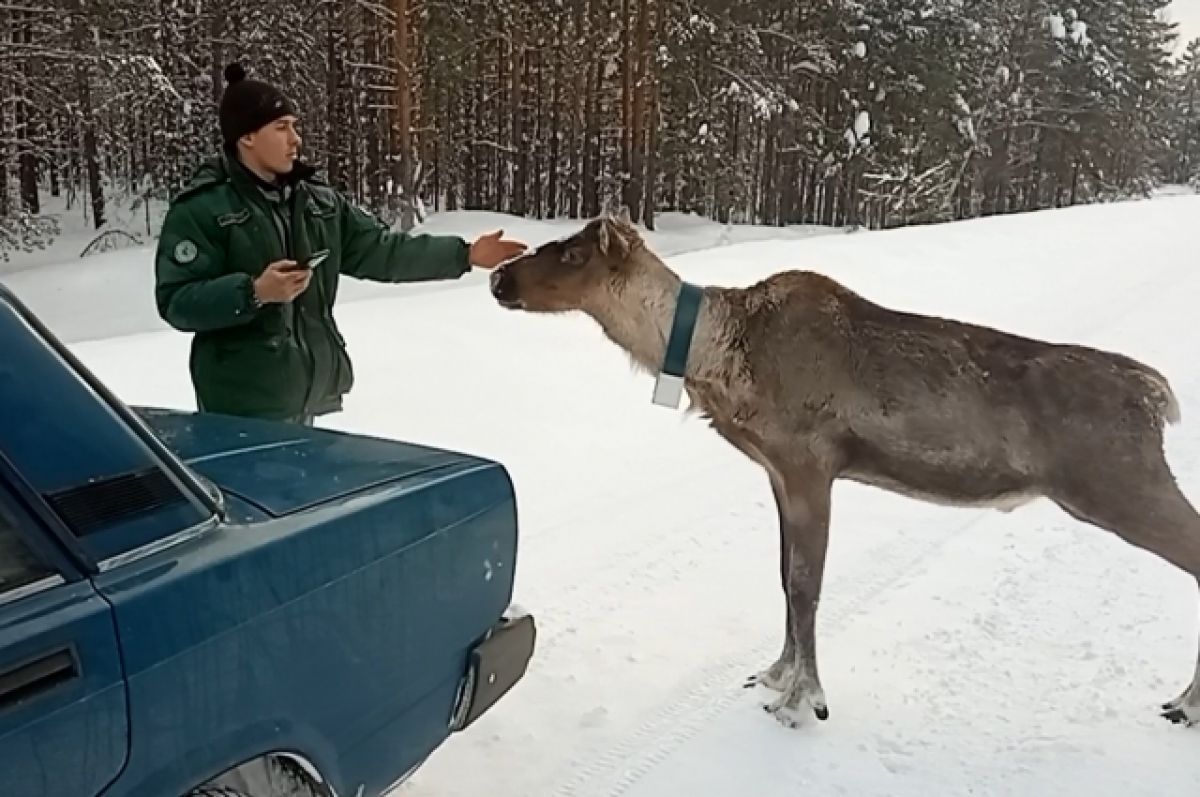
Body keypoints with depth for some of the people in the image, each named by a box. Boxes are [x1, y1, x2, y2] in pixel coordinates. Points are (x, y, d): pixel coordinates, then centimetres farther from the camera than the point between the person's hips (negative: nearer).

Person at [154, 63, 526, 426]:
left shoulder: (315, 199, 9)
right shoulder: (201, 207, -11)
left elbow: (379, 249, 9)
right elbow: (176, 302, -15)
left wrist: (464, 254, 3)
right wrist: (253, 292, -29)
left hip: (307, 393, 7)